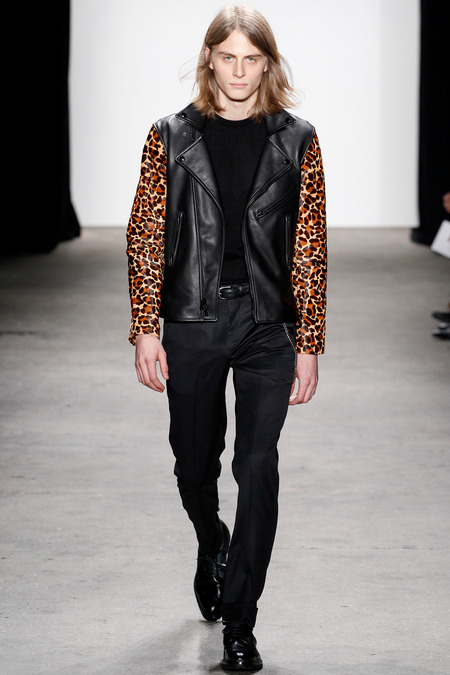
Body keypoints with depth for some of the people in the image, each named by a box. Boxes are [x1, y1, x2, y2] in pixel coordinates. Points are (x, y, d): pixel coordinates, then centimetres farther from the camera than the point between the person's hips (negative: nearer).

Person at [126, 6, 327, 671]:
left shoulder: (297, 141, 2)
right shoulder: (172, 137, 2)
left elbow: (310, 249, 2)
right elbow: (145, 237, 3)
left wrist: (308, 344, -2)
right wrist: (145, 329, -4)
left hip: (269, 327, -1)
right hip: (192, 324, 1)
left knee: (258, 467, -7)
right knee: (195, 463, 12)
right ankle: (213, 550, 46)